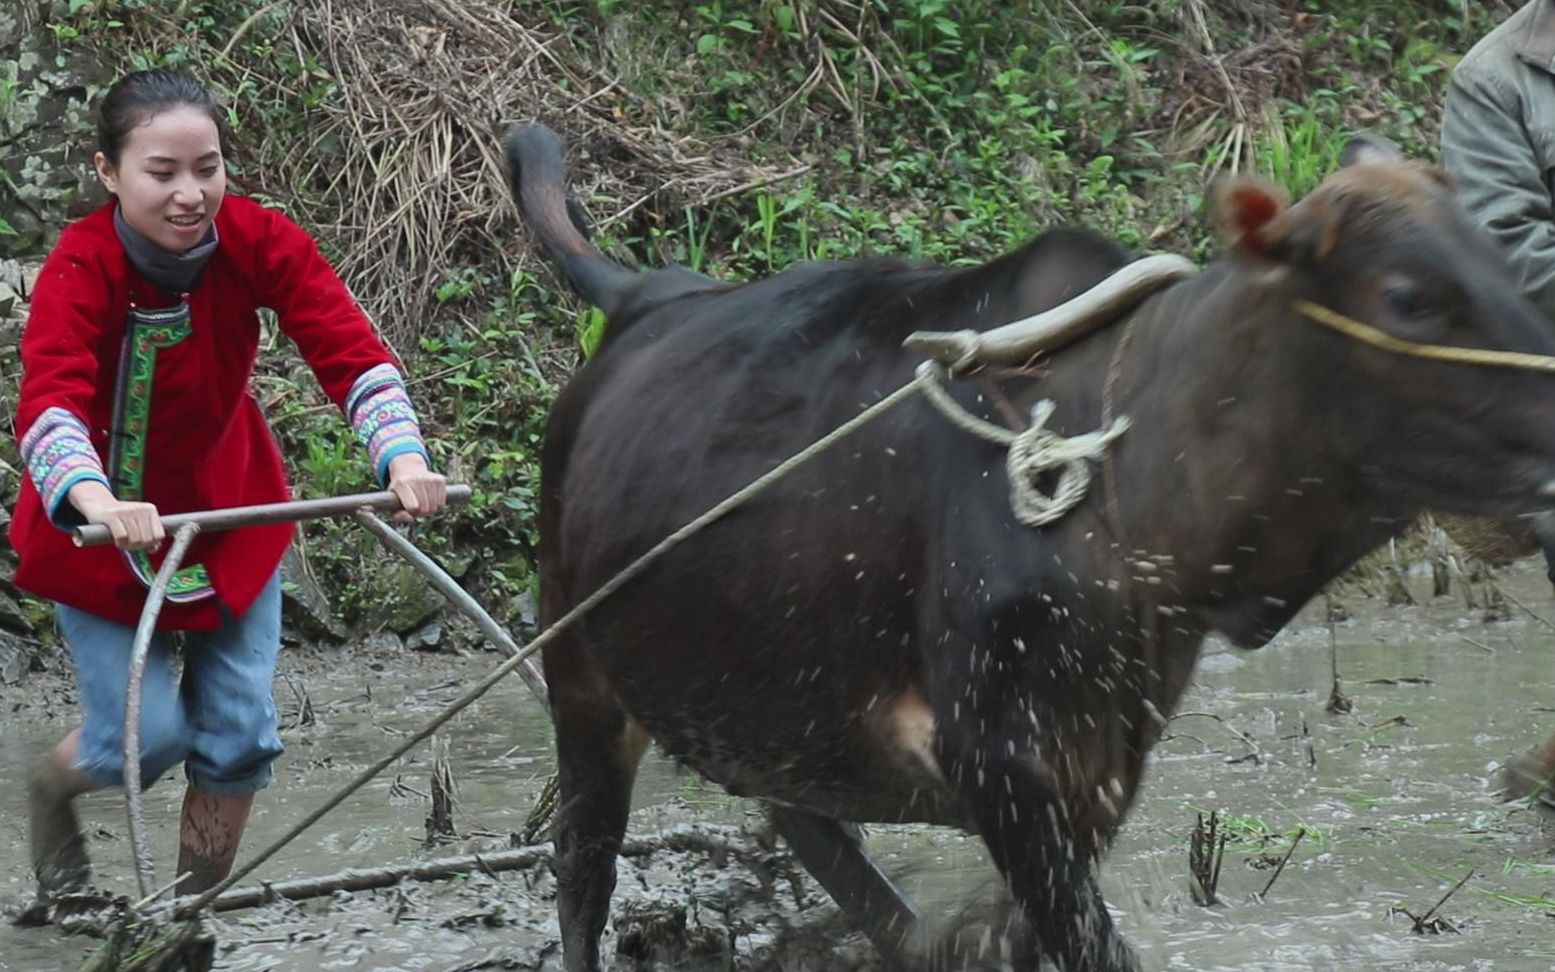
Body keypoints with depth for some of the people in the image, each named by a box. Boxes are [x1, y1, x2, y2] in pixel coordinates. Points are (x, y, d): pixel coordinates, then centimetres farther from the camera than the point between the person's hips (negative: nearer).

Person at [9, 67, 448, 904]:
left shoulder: (260, 241, -20)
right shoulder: (82, 267, -29)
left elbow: (349, 349, -29)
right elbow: (48, 403, -44)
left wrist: (403, 457, -48)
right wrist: (100, 504, -64)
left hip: (230, 508, 3)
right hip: (105, 524, -3)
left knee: (240, 736, 1)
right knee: (148, 735, -7)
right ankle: (51, 790, 28)